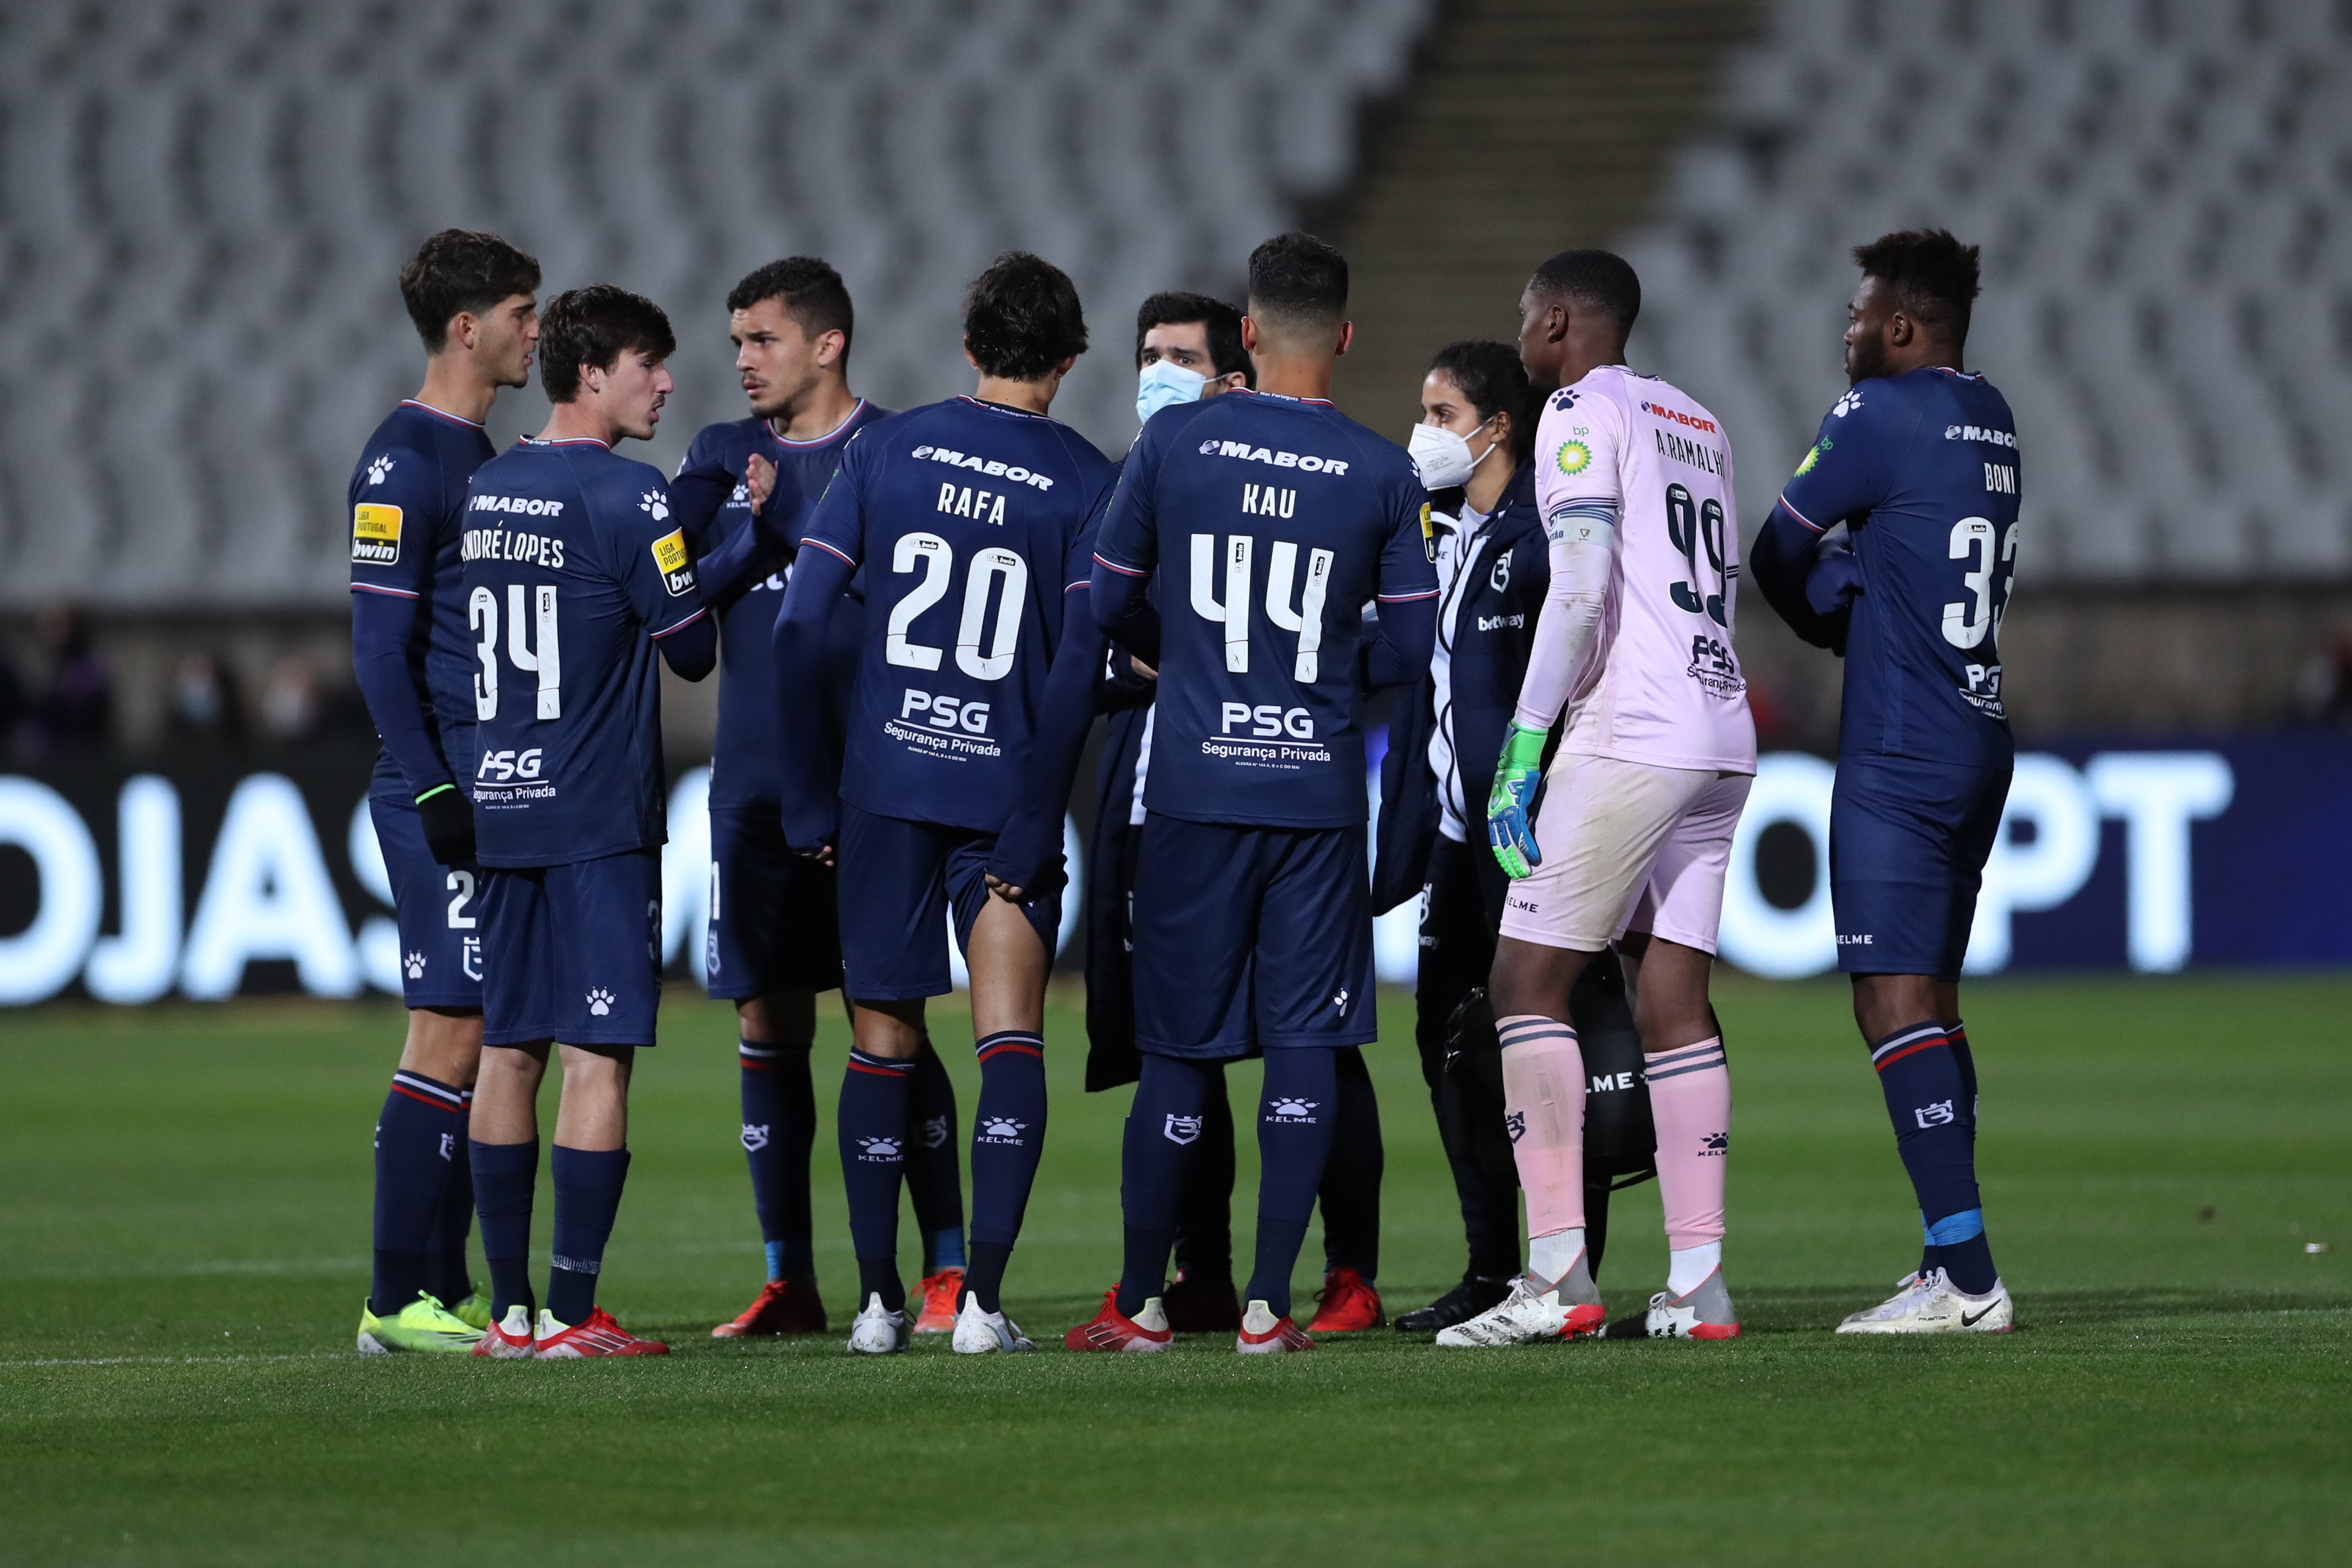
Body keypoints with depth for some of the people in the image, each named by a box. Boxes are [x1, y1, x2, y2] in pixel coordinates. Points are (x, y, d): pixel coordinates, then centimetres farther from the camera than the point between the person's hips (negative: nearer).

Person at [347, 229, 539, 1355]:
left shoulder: (481, 457, 17)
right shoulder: (404, 461, -10)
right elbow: (380, 647, -15)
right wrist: (433, 792, -19)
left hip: (498, 792, 9)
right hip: (443, 796, -9)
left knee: (485, 1041, 8)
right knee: (449, 1037, -9)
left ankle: (445, 1289, 12)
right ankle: (400, 1302, -7)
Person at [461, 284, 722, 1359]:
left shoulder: (480, 492, 10)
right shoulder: (626, 499, -12)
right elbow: (694, 651, -7)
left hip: (496, 809, 7)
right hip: (598, 819, -7)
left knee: (507, 1052, 9)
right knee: (597, 1056, -5)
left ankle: (512, 1310, 10)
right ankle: (573, 1316, -8)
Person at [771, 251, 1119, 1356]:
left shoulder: (887, 448, 3)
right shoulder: (1085, 481, -2)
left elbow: (798, 628, 0)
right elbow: (1077, 670, -8)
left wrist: (806, 801, 5)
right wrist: (1033, 825, -4)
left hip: (884, 779, 2)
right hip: (1006, 793, -2)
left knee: (882, 1042, 11)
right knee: (1010, 1044, 0)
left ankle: (878, 1299, 14)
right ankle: (982, 1299, -10)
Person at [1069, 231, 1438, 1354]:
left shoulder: (1174, 442, -2)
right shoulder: (1384, 476, -1)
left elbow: (1110, 602, 6)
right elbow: (1409, 649, 2)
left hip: (1196, 784, 0)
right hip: (1320, 788, 0)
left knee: (1176, 1049, 7)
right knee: (1304, 1044, 2)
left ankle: (1140, 1305, 12)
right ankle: (1268, 1310, -1)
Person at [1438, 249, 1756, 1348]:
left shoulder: (1583, 413, -4)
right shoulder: (1696, 425, 22)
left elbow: (1582, 587, -15)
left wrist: (1525, 745, -14)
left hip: (1631, 735, -8)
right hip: (1722, 734, 8)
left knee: (1528, 981, -5)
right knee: (1674, 1001, 7)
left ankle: (1558, 1273, -13)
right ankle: (1696, 1284, 2)